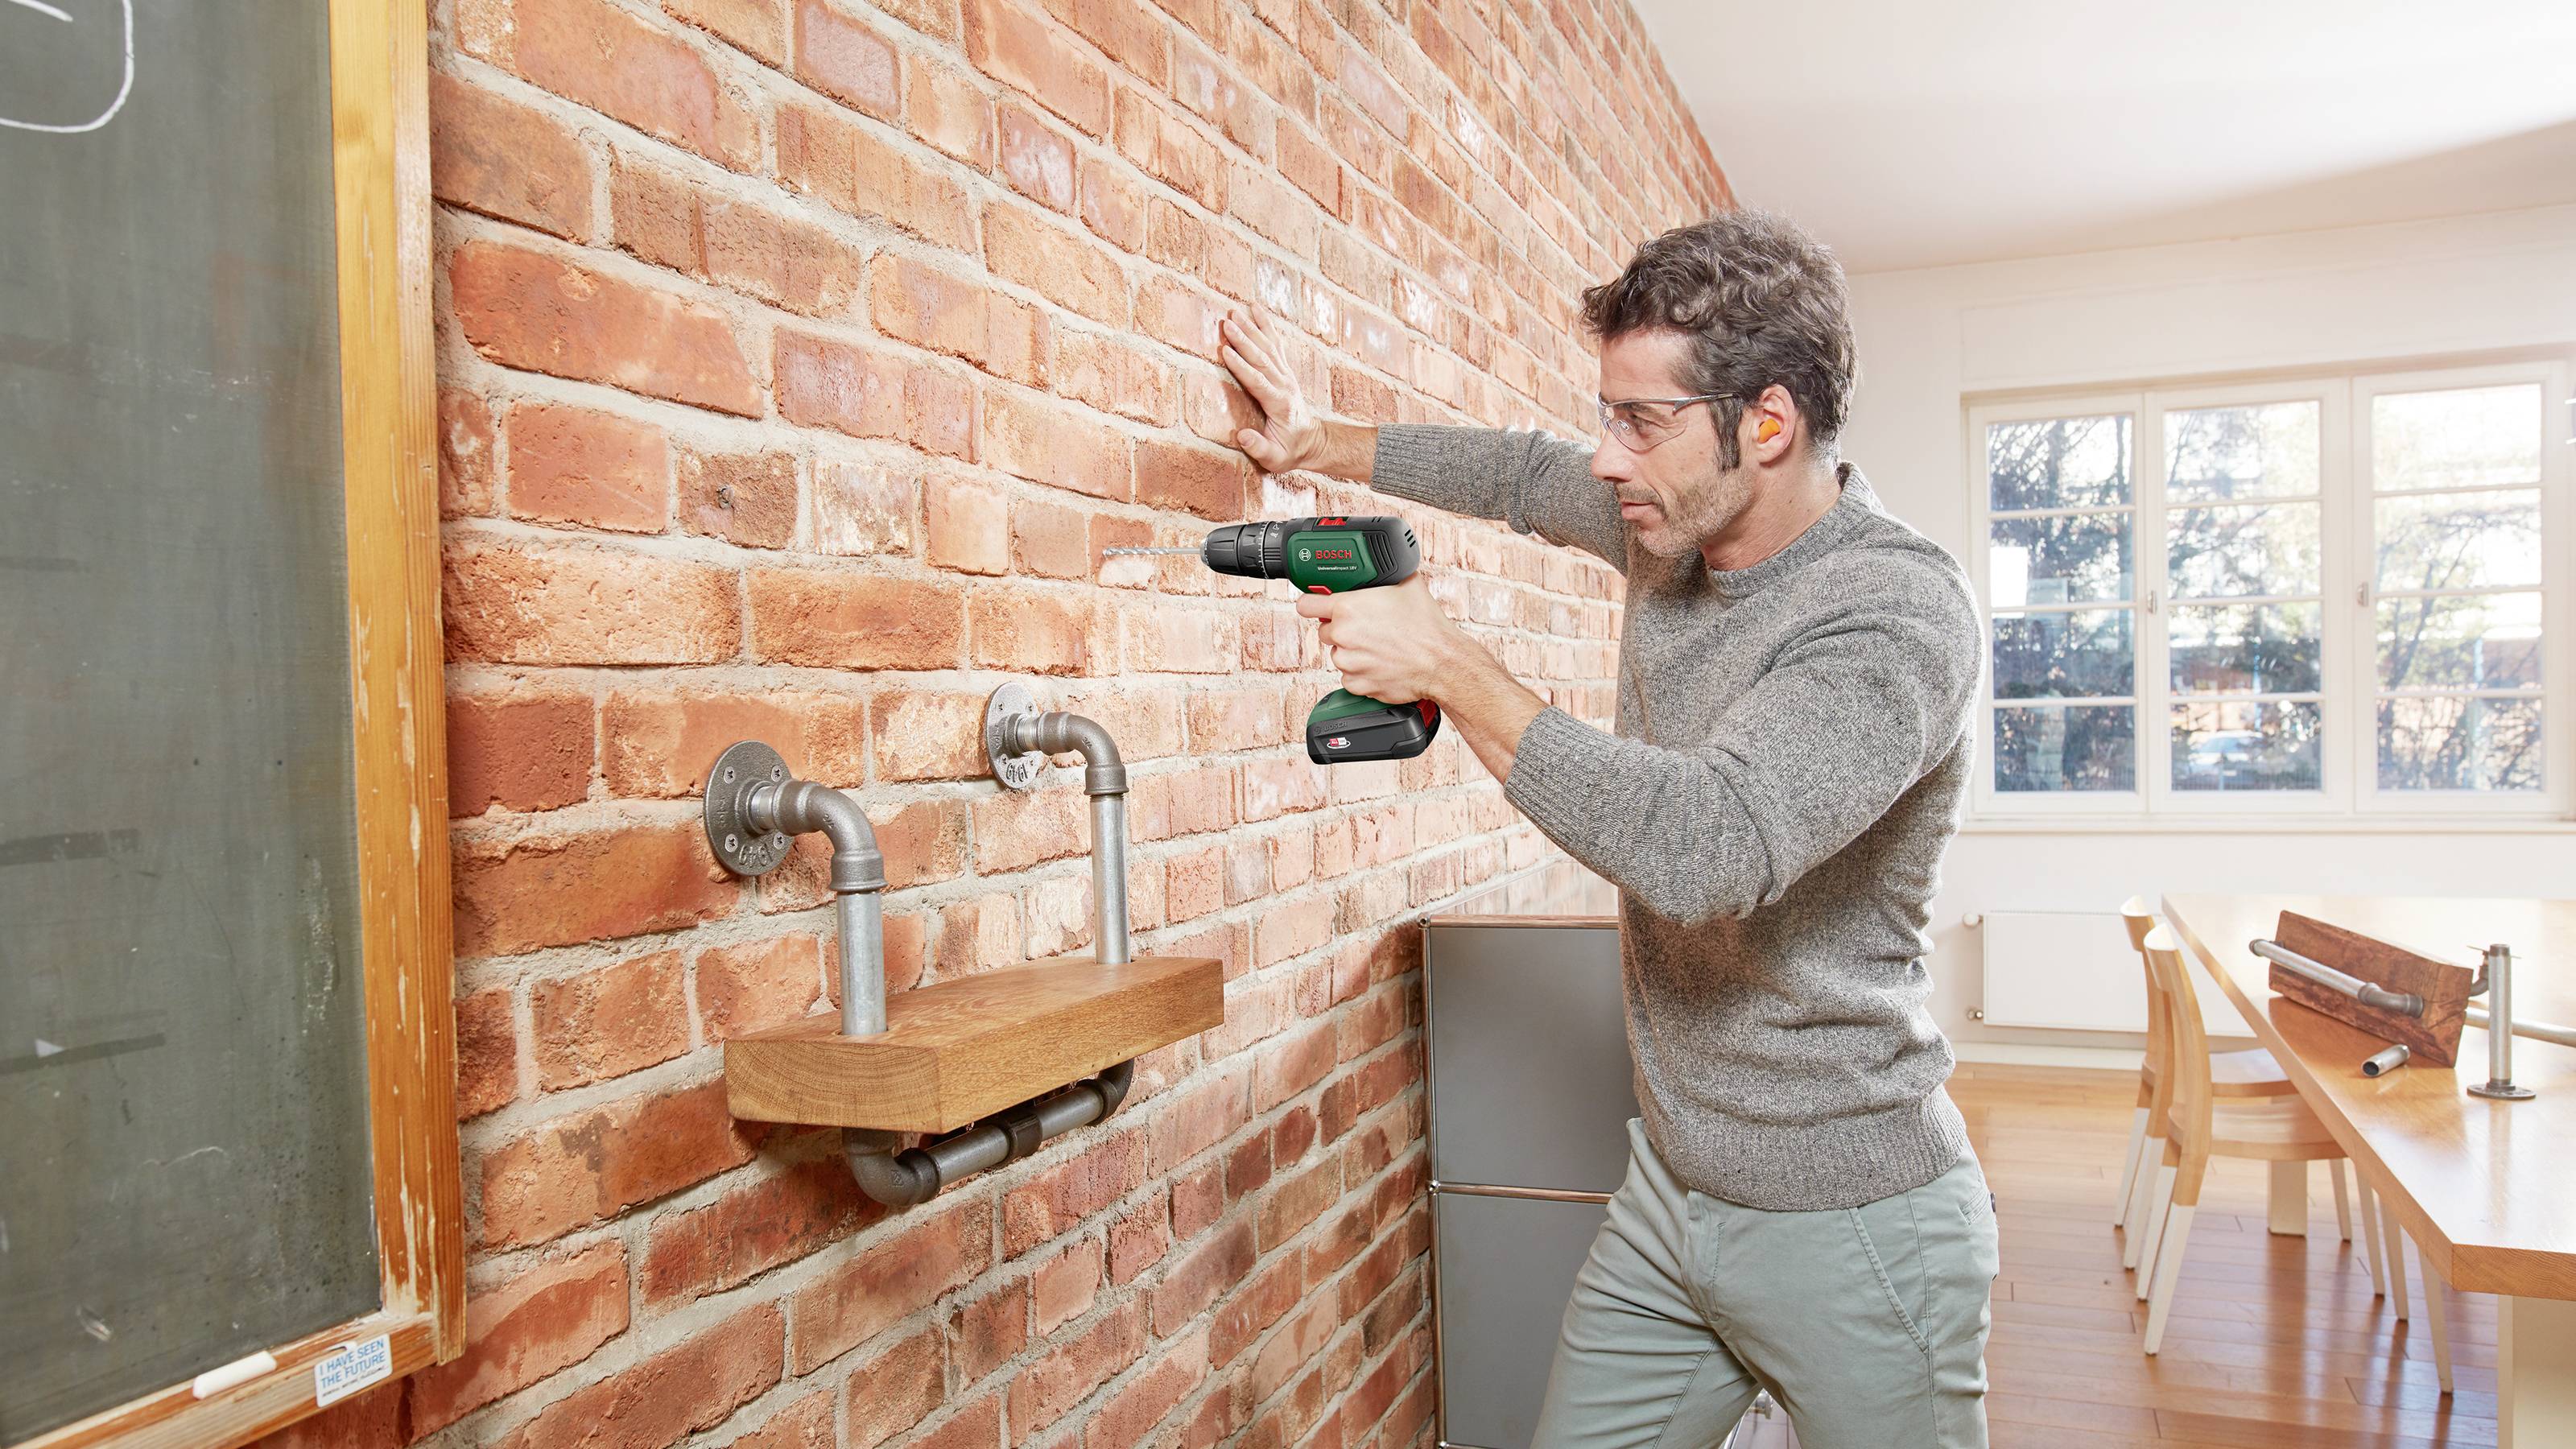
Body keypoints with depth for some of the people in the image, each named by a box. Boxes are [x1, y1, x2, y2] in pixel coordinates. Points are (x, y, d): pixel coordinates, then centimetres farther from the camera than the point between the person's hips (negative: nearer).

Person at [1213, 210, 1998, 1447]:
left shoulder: (1898, 613, -22)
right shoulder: (1682, 524, 2)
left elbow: (1706, 846, -35)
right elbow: (1527, 475, 23)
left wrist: (1451, 669, -27)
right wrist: (1319, 443, 22)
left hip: (1848, 1222, -7)